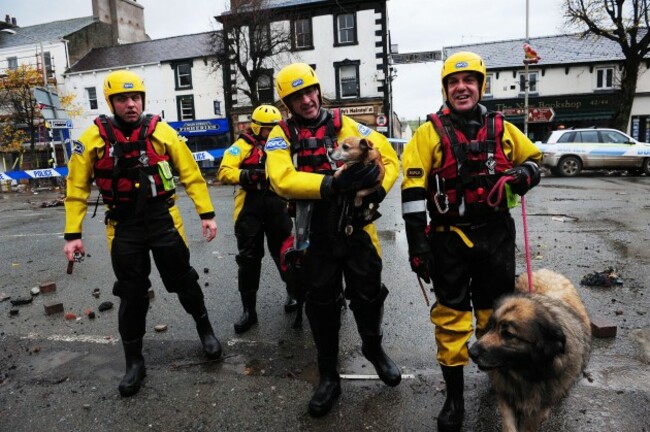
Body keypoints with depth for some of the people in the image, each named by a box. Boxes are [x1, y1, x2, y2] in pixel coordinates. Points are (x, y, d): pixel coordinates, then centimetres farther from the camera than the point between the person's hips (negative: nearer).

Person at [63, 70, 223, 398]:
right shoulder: (94, 137, -3)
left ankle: (205, 329, 36)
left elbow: (190, 174, 0)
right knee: (131, 296, 8)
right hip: (124, 227, 1)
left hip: (163, 219, 0)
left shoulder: (161, 131, -3)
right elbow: (77, 187, 2)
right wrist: (72, 233, -1)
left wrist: (206, 214, -4)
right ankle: (134, 361, 25)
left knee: (183, 281, 9)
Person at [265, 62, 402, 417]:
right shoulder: (282, 135, -1)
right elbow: (281, 180, -18)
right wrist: (332, 183, -28)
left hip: (356, 228, 1)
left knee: (368, 294, 12)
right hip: (316, 236, 0)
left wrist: (378, 190, -15)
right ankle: (328, 376, 33)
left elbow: (388, 157, 3)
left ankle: (373, 347, 46)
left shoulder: (346, 125, 3)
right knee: (322, 305, 12)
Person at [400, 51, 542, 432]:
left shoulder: (502, 129, 6)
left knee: (496, 311, 17)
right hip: (449, 239, -3)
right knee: (451, 315, 3)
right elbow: (413, 190, -9)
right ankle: (454, 397, 18)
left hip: (497, 236, 3)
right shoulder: (430, 133, -4)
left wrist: (521, 176, -6)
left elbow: (534, 161, 19)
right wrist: (417, 243, -13)